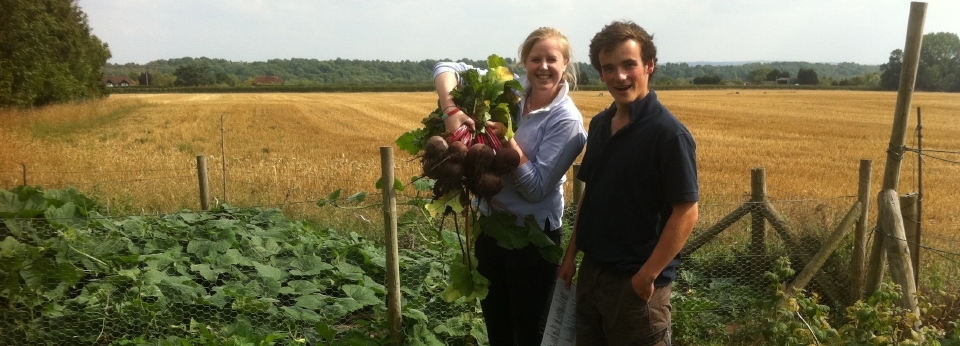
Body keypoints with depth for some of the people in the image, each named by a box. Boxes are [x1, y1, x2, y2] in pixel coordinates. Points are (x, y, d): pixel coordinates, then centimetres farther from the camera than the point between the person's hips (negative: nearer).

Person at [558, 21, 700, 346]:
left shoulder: (669, 134, -16)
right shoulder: (599, 125, 5)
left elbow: (687, 213, -18)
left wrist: (647, 276, -18)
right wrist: (571, 253, 8)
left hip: (635, 281, -6)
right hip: (592, 271, 7)